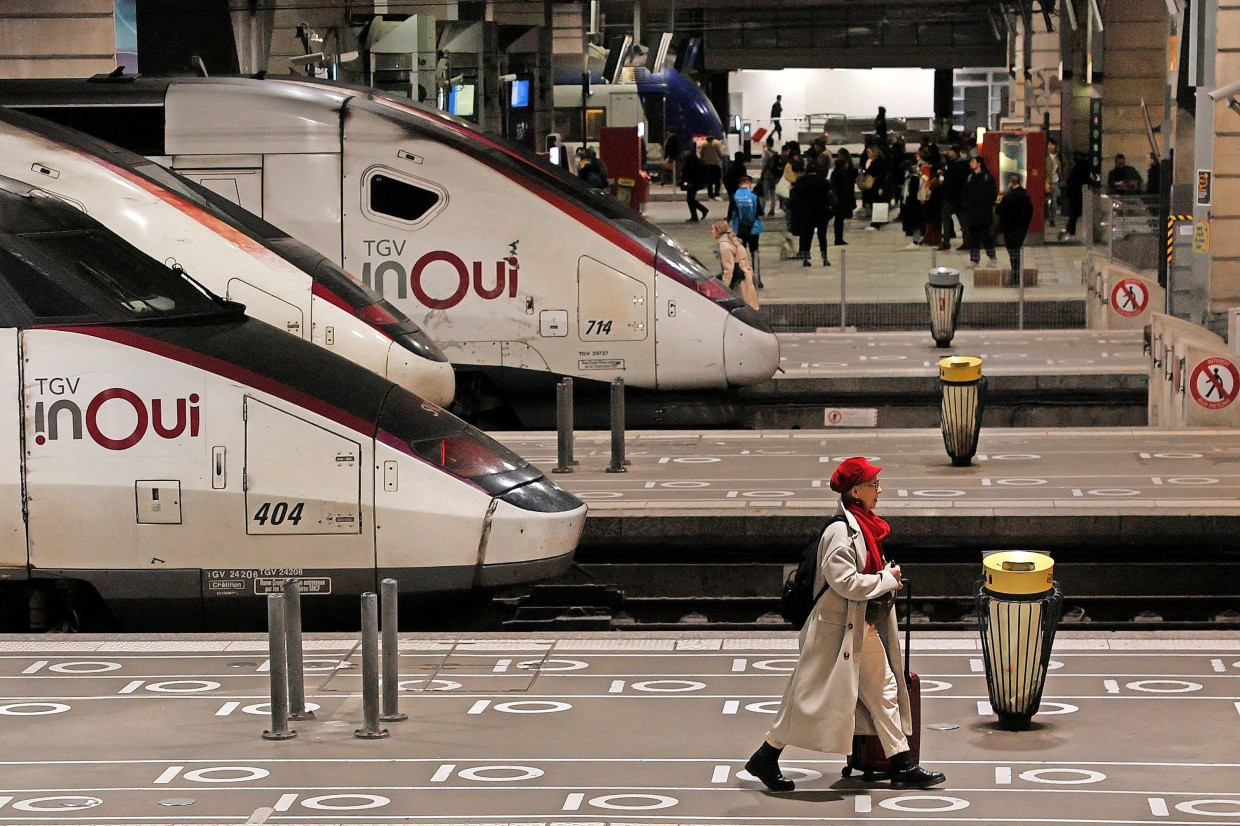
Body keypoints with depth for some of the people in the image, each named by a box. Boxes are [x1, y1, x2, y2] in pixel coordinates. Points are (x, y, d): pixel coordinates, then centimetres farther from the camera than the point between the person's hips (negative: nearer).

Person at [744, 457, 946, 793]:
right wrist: (887, 579, -15)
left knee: (884, 690, 9)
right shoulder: (840, 531, -20)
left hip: (864, 626, 10)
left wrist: (888, 579, 6)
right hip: (838, 627, -10)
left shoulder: (863, 526, 10)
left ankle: (903, 766, 13)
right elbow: (846, 582, -26)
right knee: (814, 696, -1)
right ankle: (765, 759, 12)